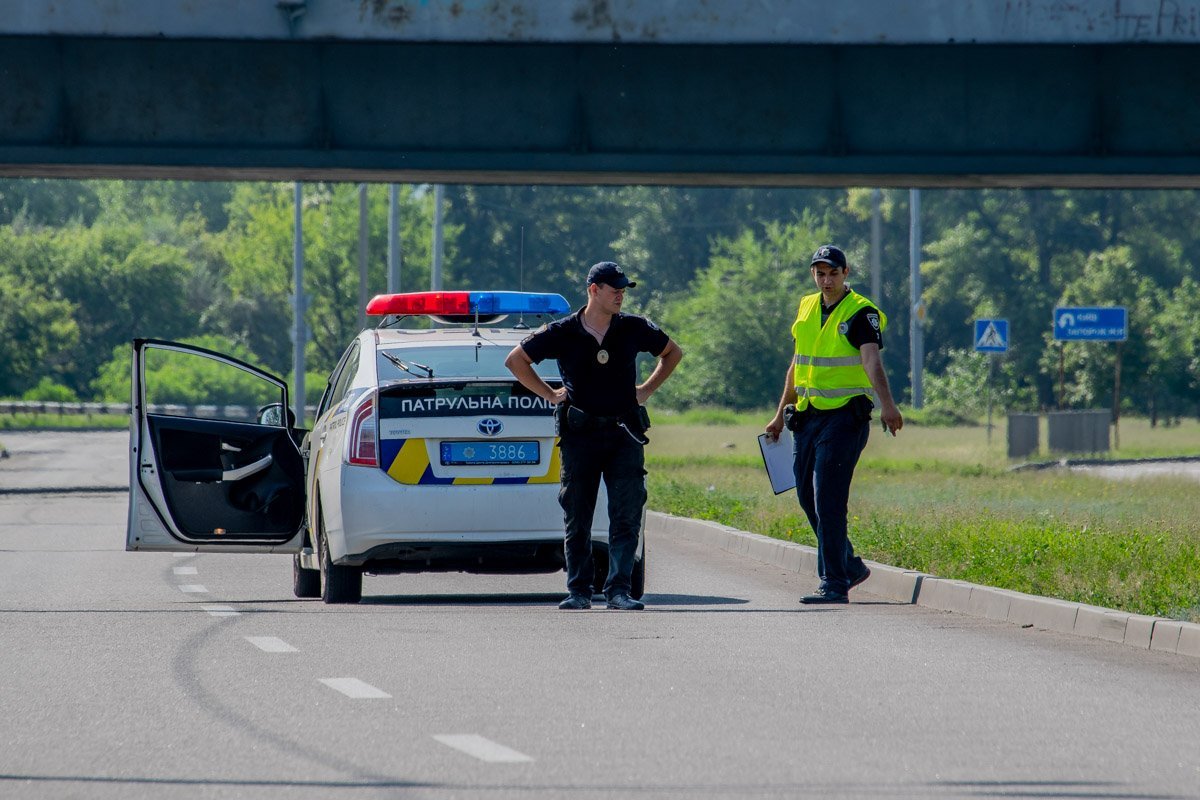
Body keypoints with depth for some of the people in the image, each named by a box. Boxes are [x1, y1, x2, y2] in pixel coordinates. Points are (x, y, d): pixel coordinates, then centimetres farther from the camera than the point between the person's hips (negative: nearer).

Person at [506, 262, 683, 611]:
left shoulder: (634, 329, 3)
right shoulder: (563, 333, -2)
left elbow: (672, 353, 21)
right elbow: (515, 360, 9)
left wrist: (647, 390, 11)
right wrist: (549, 394, 5)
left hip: (623, 434, 1)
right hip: (579, 434, -1)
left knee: (626, 517, -7)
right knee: (577, 519, 3)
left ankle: (619, 589, -6)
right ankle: (579, 591, 10)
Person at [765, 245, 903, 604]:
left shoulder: (861, 313, -9)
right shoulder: (807, 308, 13)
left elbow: (872, 361, -25)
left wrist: (887, 405, -40)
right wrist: (781, 415, 25)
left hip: (844, 417, -8)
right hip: (806, 417, 8)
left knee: (828, 501, -12)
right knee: (808, 496, 11)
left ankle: (835, 584, -8)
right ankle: (850, 566, 26)